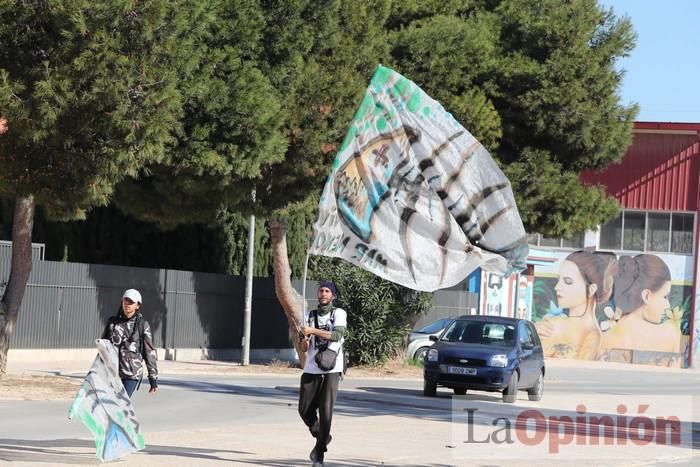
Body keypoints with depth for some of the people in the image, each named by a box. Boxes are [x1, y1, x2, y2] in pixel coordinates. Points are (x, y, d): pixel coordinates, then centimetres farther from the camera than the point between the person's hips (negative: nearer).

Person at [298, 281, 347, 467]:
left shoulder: (339, 314, 2)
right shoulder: (309, 316, 14)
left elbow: (337, 335, -16)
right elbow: (304, 348, 13)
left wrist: (314, 331, -23)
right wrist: (305, 341, -11)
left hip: (331, 370, -4)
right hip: (311, 369, 4)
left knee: (326, 411, -11)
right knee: (305, 409, 0)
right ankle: (322, 436, 27)